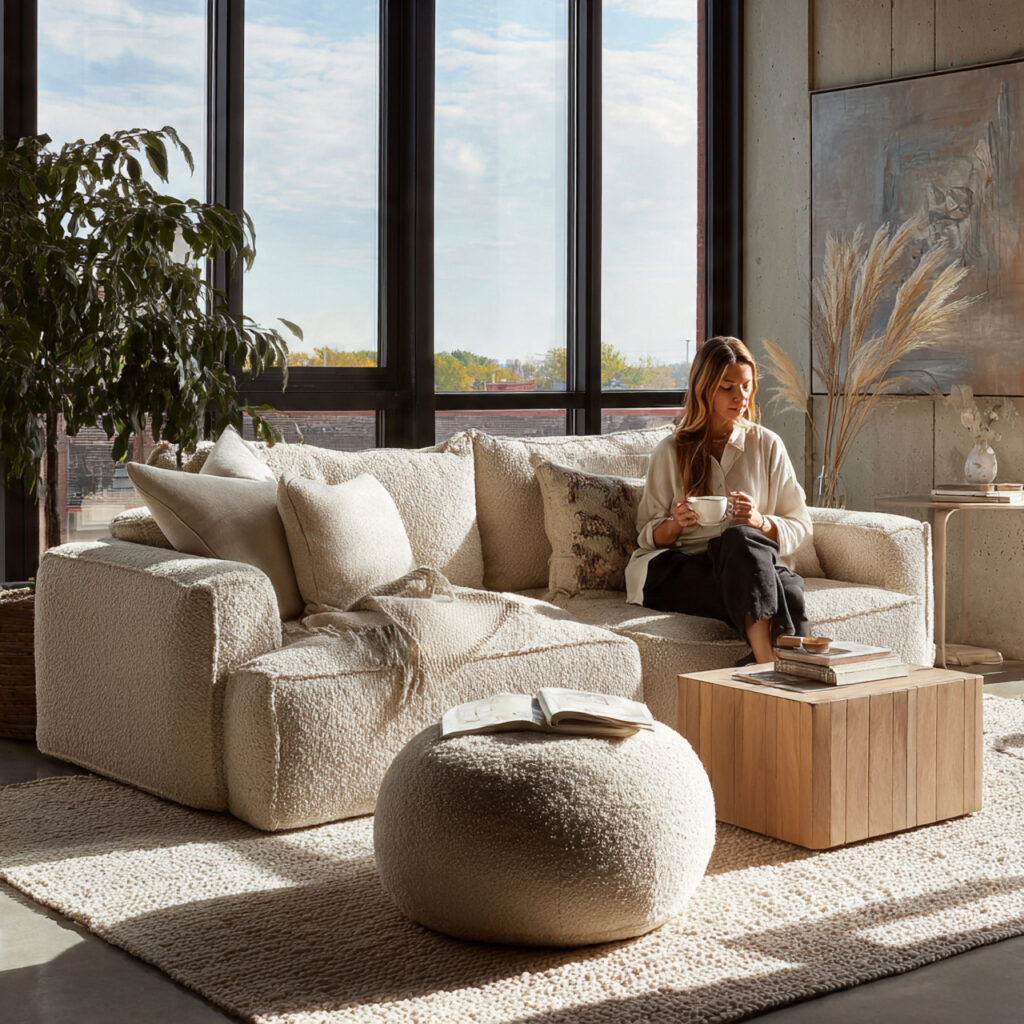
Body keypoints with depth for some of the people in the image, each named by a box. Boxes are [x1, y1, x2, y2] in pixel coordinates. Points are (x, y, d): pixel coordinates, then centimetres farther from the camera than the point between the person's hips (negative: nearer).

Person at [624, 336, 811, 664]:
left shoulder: (767, 445, 15)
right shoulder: (671, 452, 12)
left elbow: (799, 527, 12)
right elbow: (647, 536, 13)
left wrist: (759, 521, -10)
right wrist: (675, 523, -11)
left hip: (749, 559, 2)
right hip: (680, 571, -2)